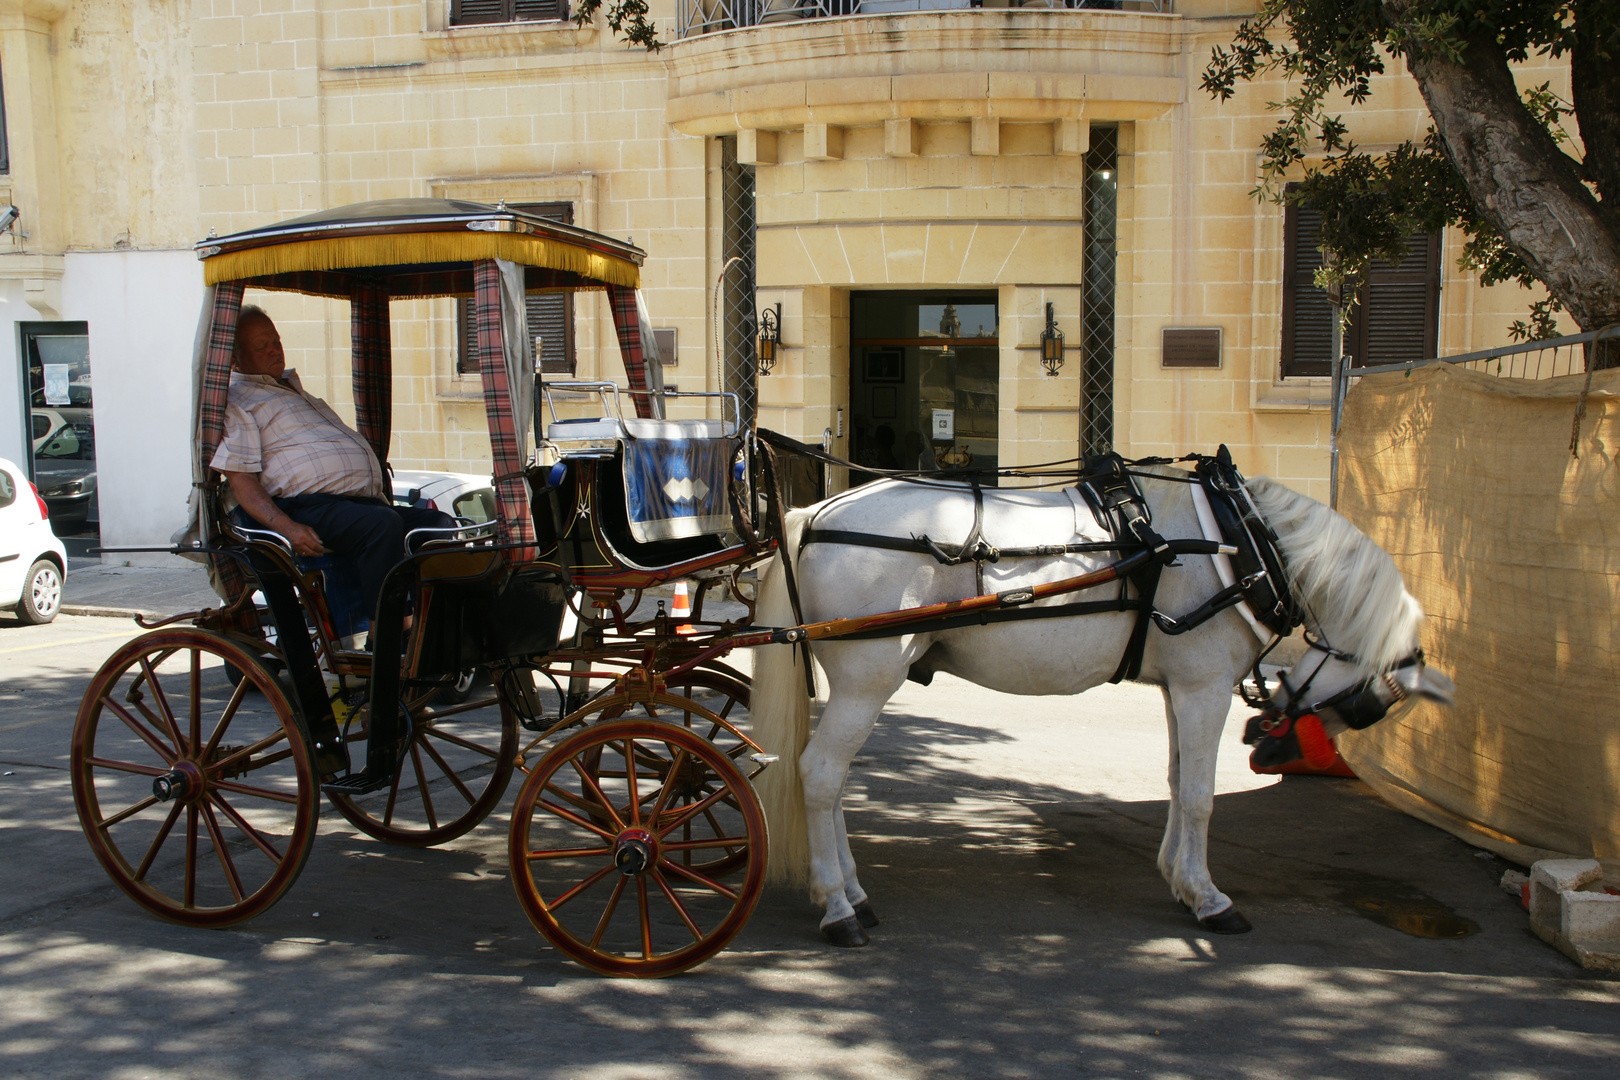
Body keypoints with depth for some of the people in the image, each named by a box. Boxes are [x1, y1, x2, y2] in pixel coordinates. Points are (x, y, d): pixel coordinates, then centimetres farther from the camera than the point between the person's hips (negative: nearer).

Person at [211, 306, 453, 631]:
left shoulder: (290, 386, 33)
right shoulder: (235, 401, 4)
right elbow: (240, 481, -8)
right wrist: (287, 527, -24)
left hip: (366, 502, 9)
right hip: (310, 507, -9)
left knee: (441, 525, -10)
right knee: (382, 524, -35)